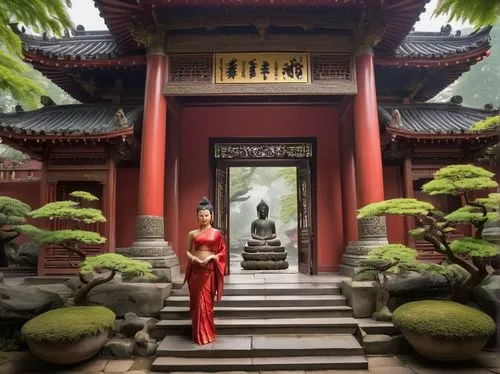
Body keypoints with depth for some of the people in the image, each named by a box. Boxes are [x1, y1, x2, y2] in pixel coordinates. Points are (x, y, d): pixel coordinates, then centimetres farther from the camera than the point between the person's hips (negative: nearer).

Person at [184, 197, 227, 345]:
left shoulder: (216, 234, 2)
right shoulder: (192, 233, 6)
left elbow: (222, 252, 4)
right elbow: (188, 251, 11)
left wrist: (211, 257, -12)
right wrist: (193, 258, -10)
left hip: (209, 271, -2)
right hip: (195, 270, 2)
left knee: (206, 302, 0)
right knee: (196, 302, 6)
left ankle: (207, 334, 12)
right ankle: (198, 334, 18)